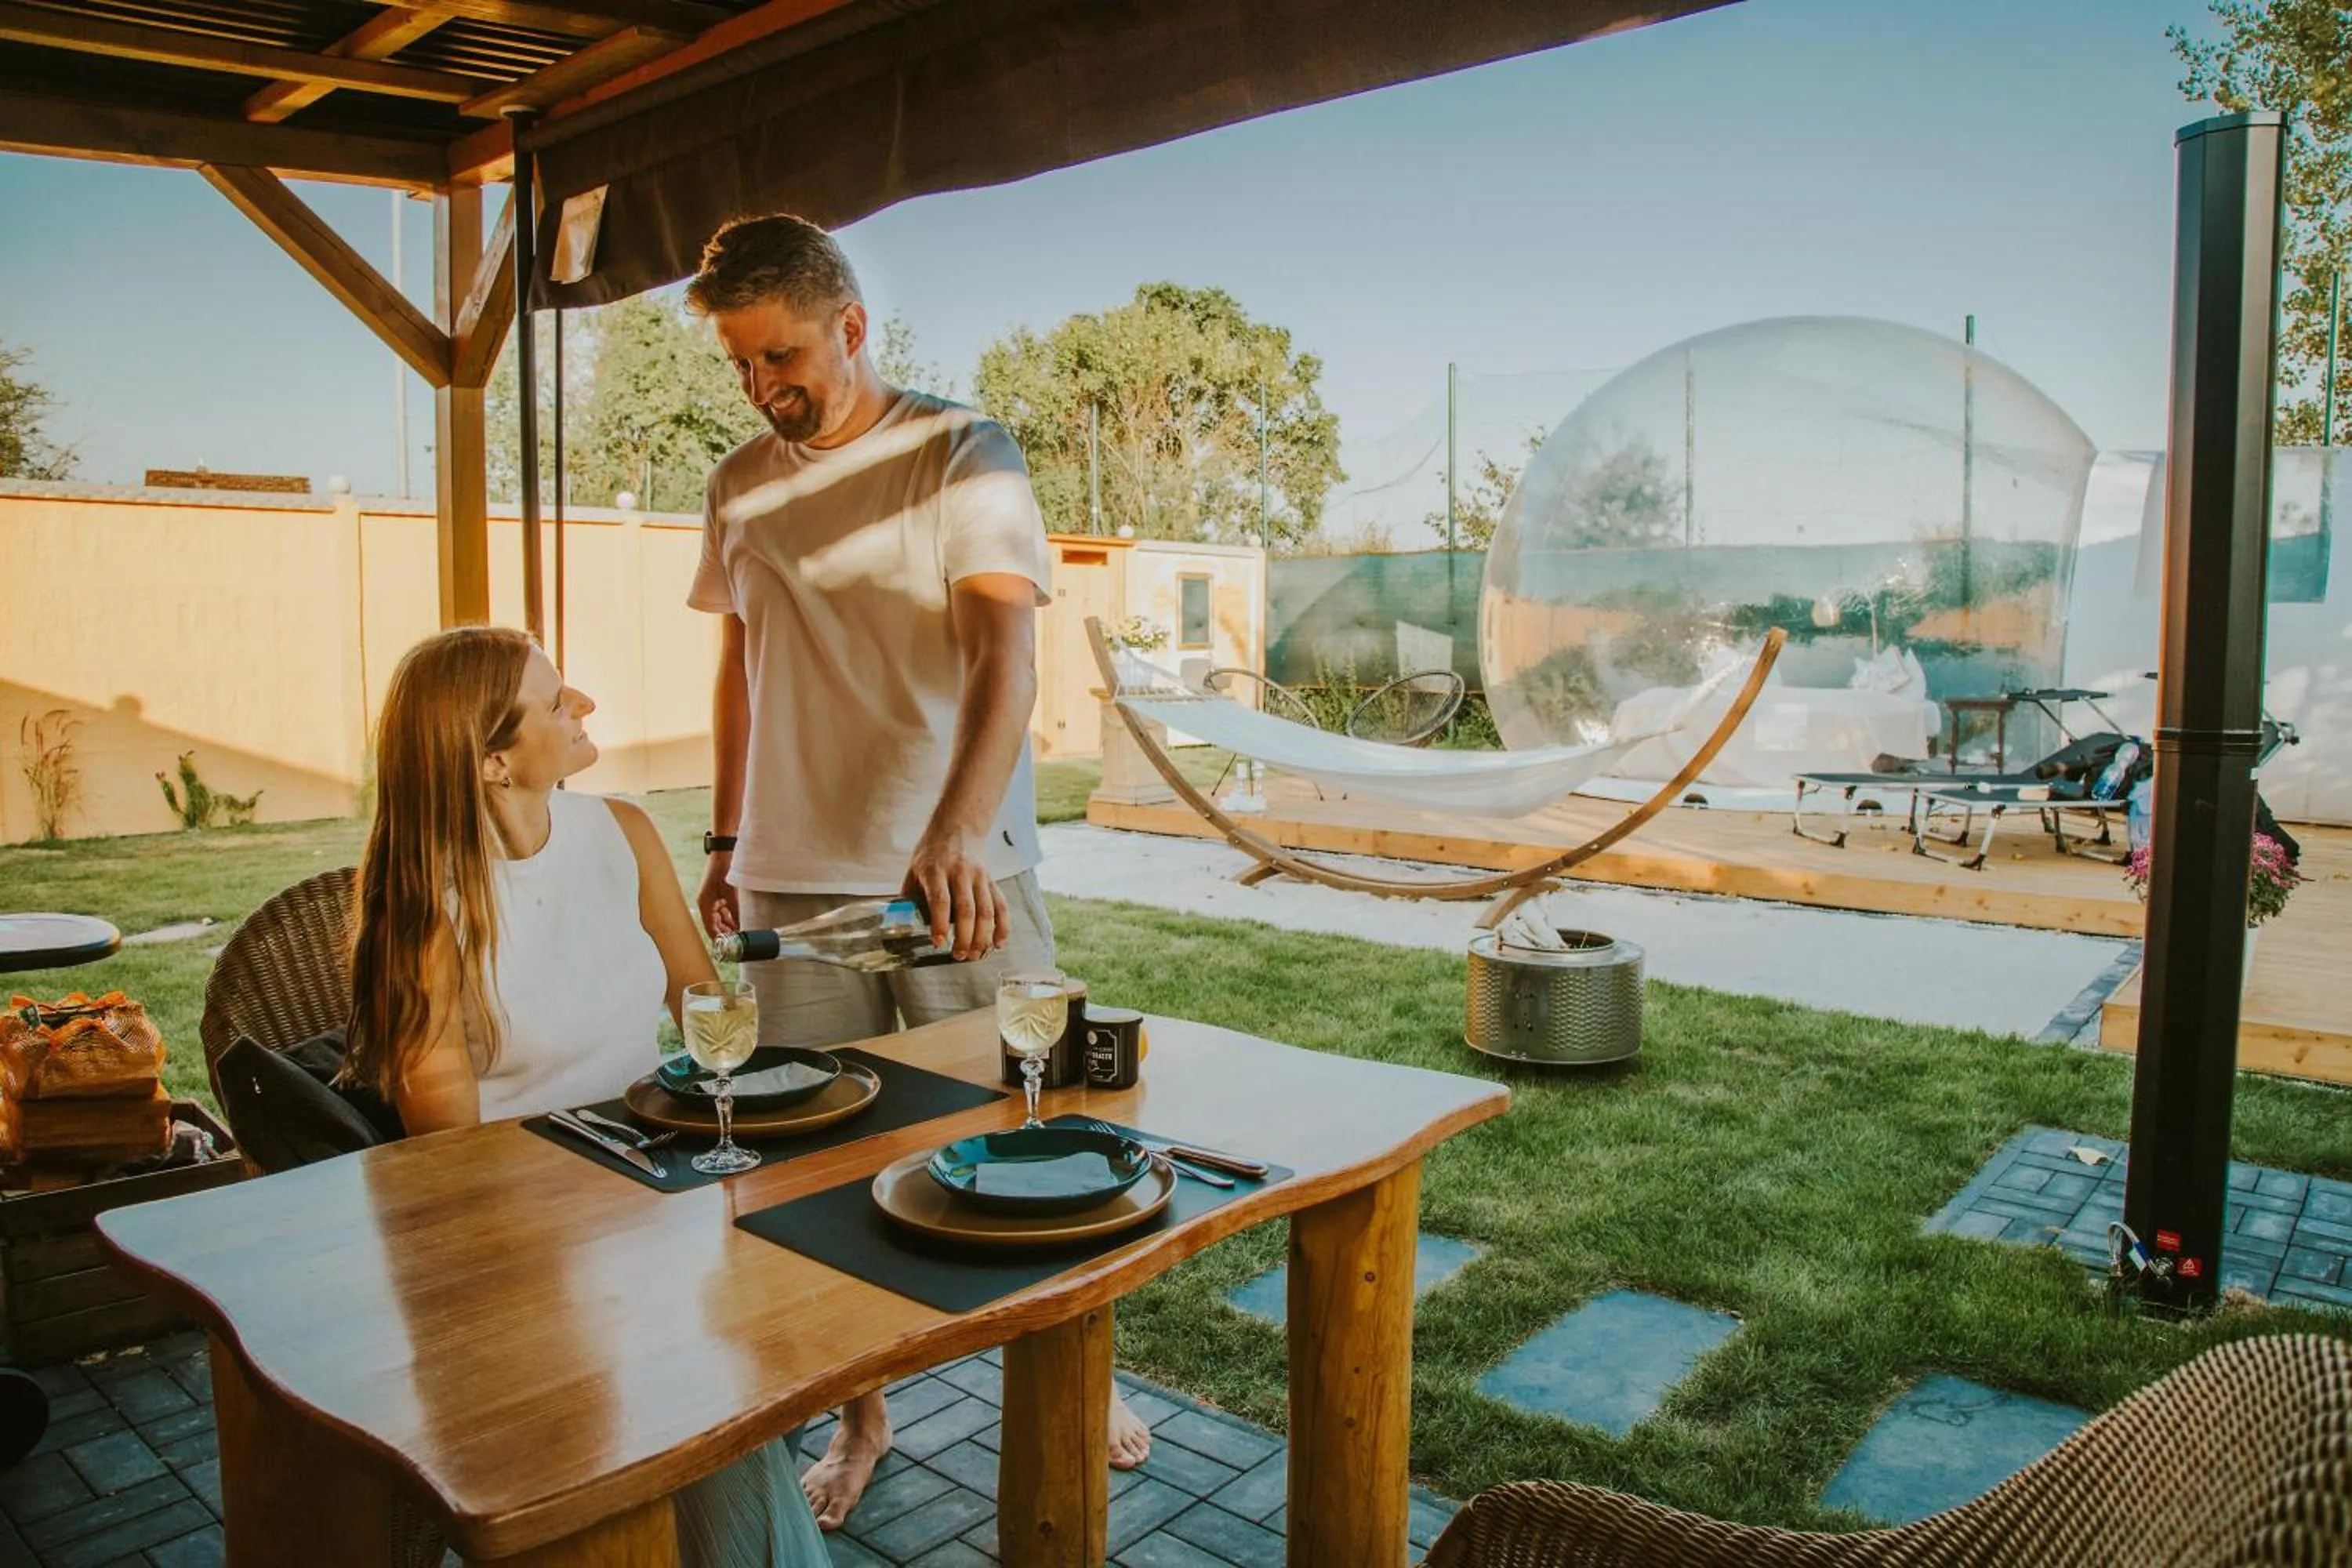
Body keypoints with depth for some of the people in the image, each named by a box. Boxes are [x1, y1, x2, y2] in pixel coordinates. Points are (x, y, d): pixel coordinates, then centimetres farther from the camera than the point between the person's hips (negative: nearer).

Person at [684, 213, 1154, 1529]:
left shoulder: (962, 454, -6)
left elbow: (1007, 653, -18)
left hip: (960, 870, -3)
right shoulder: (742, 484, 10)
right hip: (797, 878, 4)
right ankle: (861, 1417, 27)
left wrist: (957, 837, -33)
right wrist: (726, 845, 15)